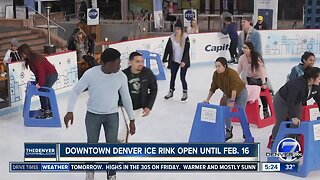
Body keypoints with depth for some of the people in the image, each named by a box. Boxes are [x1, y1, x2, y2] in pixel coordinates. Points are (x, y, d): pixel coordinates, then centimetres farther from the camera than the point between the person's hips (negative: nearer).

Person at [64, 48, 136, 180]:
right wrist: (70, 111, -24)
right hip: (93, 115, -1)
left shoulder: (121, 76, -13)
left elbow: (126, 98, -1)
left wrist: (132, 120, 4)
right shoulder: (91, 74, -22)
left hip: (112, 116, 1)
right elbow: (75, 91, -12)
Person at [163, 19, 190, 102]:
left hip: (183, 61, -3)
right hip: (174, 61, 3)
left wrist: (184, 61, -19)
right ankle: (171, 91, 31)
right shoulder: (171, 38, -5)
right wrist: (165, 60, -4)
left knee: (182, 77, -3)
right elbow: (167, 50, -1)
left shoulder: (185, 38, -12)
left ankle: (185, 93, 15)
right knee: (172, 77, 13)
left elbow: (187, 50, -14)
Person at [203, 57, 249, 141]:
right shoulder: (216, 74, -17)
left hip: (241, 92, -6)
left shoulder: (232, 73, -35)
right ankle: (228, 131, 12)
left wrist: (232, 101, -43)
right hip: (229, 94, 6)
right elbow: (213, 88, -10)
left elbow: (234, 88, -38)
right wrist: (207, 99, -13)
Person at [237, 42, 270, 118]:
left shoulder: (257, 57, -27)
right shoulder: (242, 58, -16)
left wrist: (264, 83, -34)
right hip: (250, 78, 4)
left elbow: (261, 70, -29)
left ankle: (265, 111, 17)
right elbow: (239, 71, -8)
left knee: (262, 94, -3)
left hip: (260, 78, -3)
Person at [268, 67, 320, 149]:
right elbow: (290, 102, -40)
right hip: (281, 100, -7)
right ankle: (273, 140, 23)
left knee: (297, 122, -2)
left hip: (296, 101, 7)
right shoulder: (297, 84, -40)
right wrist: (293, 117, -42)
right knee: (281, 122, 2)